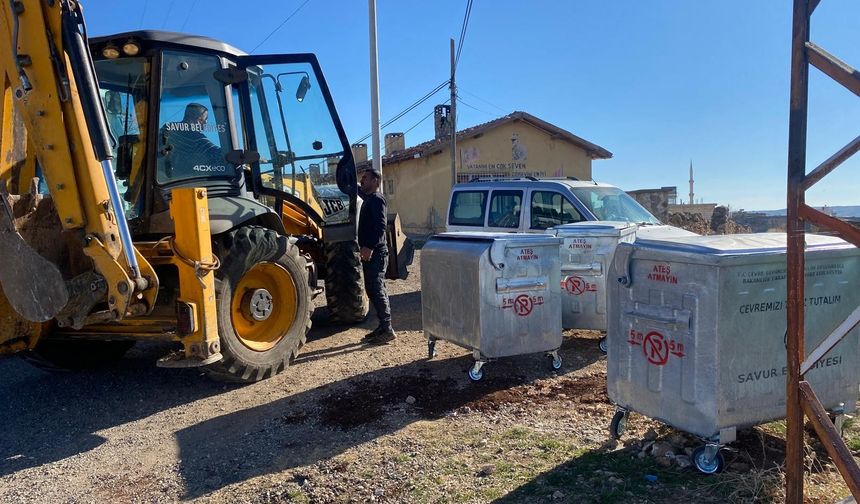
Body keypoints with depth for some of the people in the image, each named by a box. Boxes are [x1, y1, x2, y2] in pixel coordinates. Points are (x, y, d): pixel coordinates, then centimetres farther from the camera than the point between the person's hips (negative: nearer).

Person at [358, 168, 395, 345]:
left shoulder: (377, 199, -12)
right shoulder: (369, 198, 17)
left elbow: (380, 226, -24)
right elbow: (358, 189, 40)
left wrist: (370, 247, -30)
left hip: (375, 253, -10)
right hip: (369, 253, 10)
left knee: (376, 291, -10)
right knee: (374, 290, 13)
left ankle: (387, 330, -7)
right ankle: (383, 327, 20)